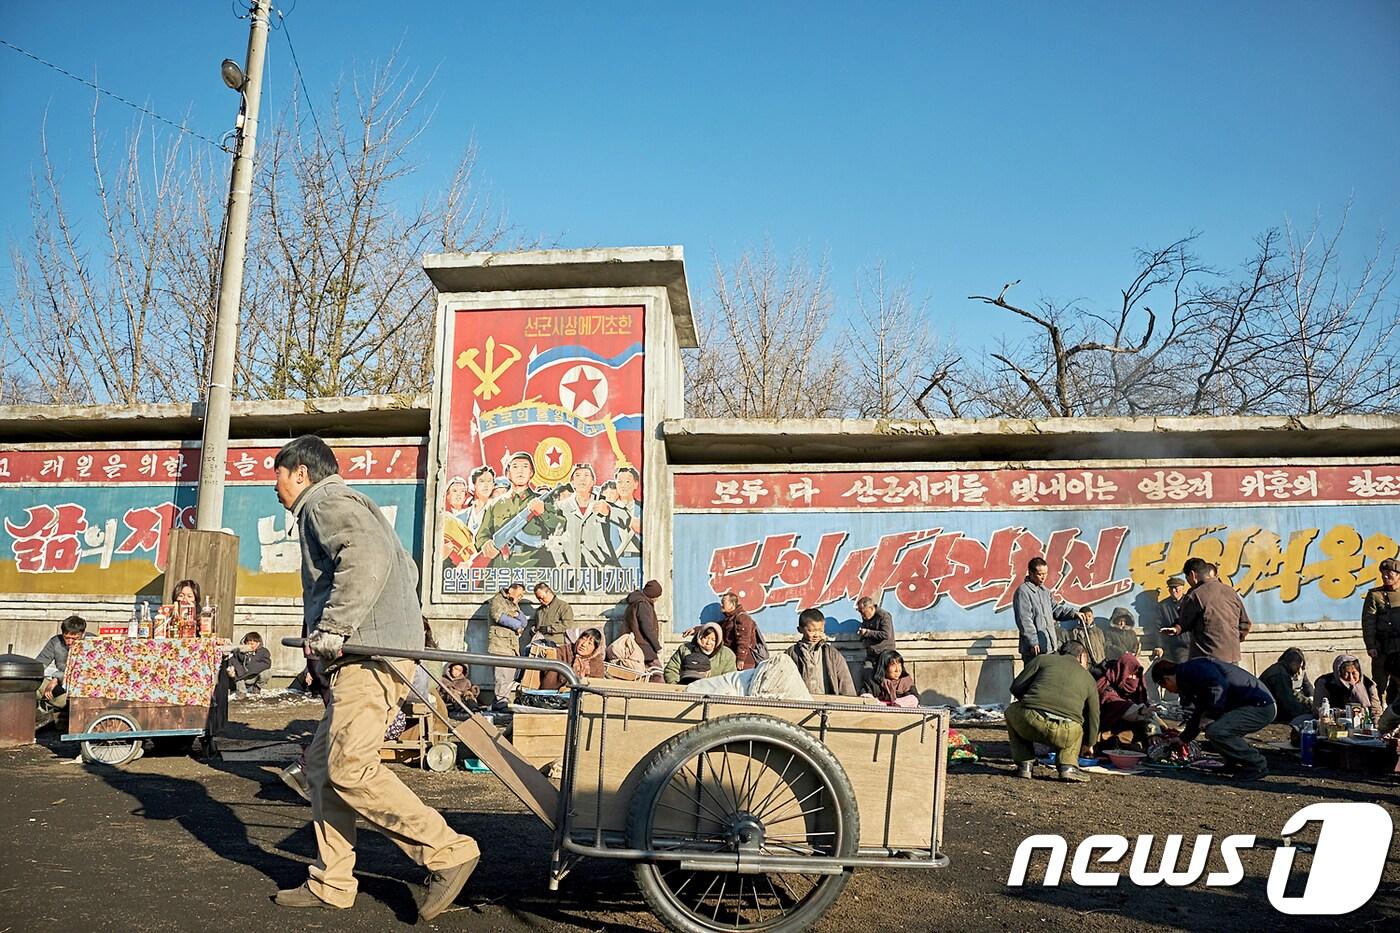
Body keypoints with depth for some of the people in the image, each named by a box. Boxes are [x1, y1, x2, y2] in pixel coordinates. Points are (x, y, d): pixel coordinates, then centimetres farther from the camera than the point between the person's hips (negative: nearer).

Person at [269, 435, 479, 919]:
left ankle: (448, 852, -9)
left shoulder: (325, 502, -4)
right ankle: (331, 883, 18)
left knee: (350, 769, -14)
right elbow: (406, 567, 32)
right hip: (367, 654, 11)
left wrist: (332, 627, -22)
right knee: (324, 761, 12)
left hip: (370, 653, -11)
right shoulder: (346, 505, 29)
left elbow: (366, 557, -24)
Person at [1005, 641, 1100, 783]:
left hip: (1031, 722, -1)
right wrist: (1087, 745, 51)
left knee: (1011, 711, 34)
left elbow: (1016, 687, 16)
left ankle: (1024, 764, 21)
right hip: (1065, 734, 1)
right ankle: (1067, 766, 14)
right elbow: (1093, 719, 31)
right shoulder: (1089, 679, 27)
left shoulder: (1042, 659, 21)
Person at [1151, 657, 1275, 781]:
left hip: (1260, 707, -11)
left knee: (1215, 732, -22)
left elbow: (1220, 686, -27)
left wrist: (1209, 714, -18)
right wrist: (1183, 739, 36)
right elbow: (1198, 713, 29)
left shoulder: (1194, 669, -12)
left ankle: (1257, 765, -5)